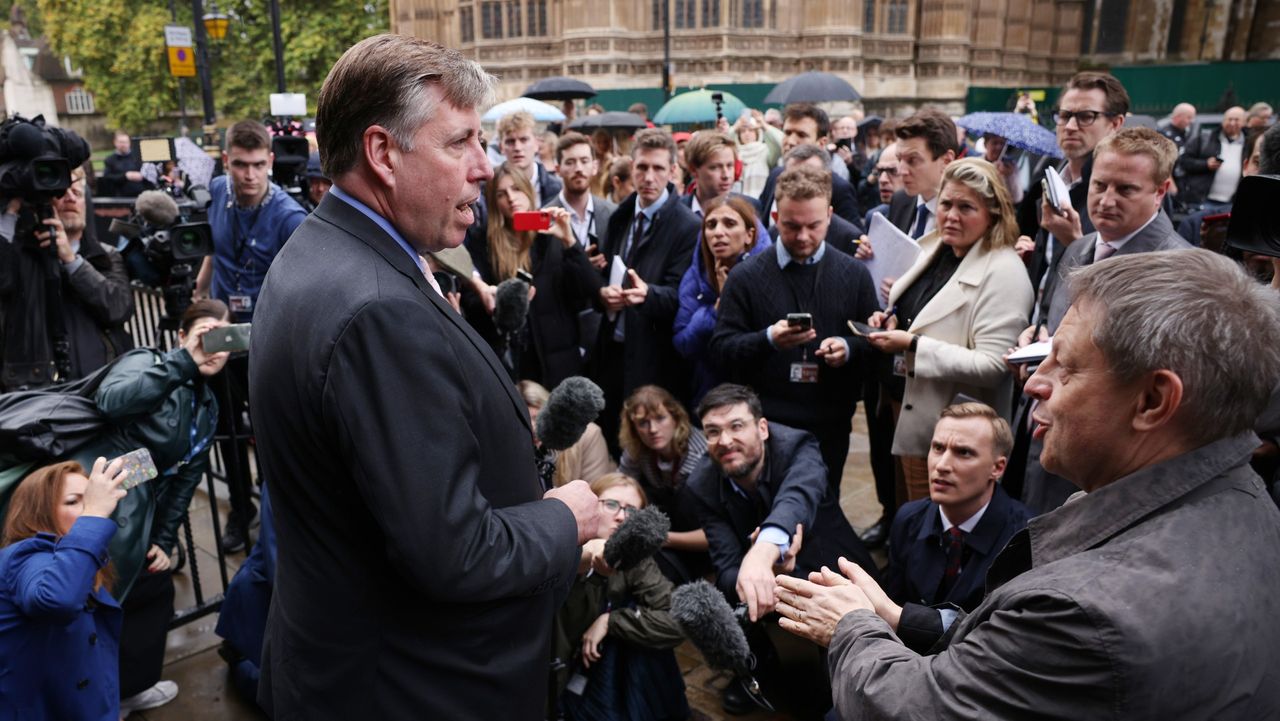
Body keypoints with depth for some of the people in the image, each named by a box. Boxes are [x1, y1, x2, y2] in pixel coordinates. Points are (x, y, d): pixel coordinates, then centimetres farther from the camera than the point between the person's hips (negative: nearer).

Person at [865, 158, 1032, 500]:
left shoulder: (1004, 272, -18)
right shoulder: (931, 247, 5)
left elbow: (993, 366, -24)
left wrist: (913, 344, -25)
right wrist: (890, 322, -1)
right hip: (908, 417, 7)